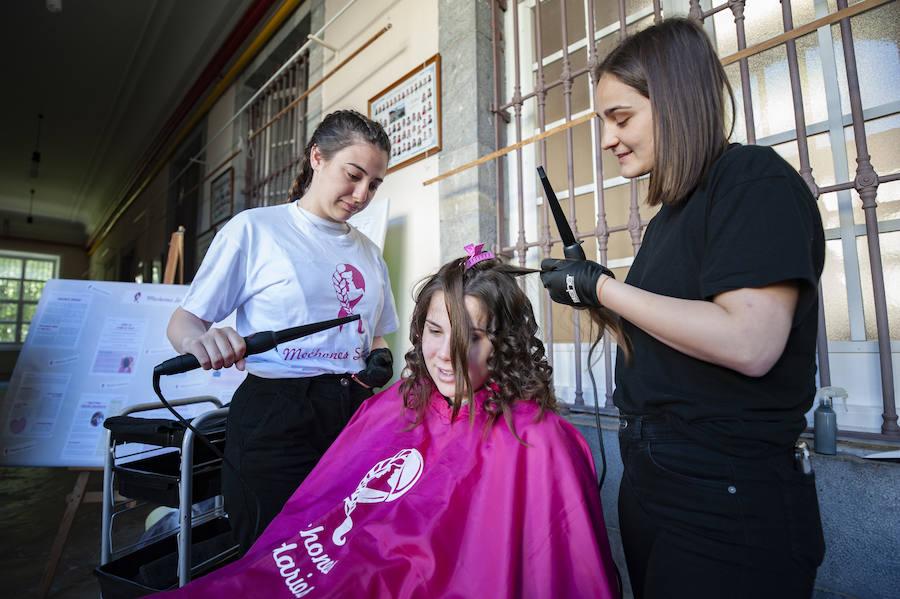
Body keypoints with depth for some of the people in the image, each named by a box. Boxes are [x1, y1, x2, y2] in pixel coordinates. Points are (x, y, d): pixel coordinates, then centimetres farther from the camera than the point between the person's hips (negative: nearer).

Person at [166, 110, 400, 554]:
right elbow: (183, 320, -1)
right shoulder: (254, 229, -2)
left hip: (352, 414, 5)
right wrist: (199, 339, -23)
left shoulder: (369, 253, 14)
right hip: (275, 421, -4)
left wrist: (379, 358, 2)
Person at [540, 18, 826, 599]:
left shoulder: (757, 180, -12)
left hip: (730, 505, -8)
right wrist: (597, 290, 3)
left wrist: (603, 286, -18)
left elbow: (749, 345, -25)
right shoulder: (671, 212, 13)